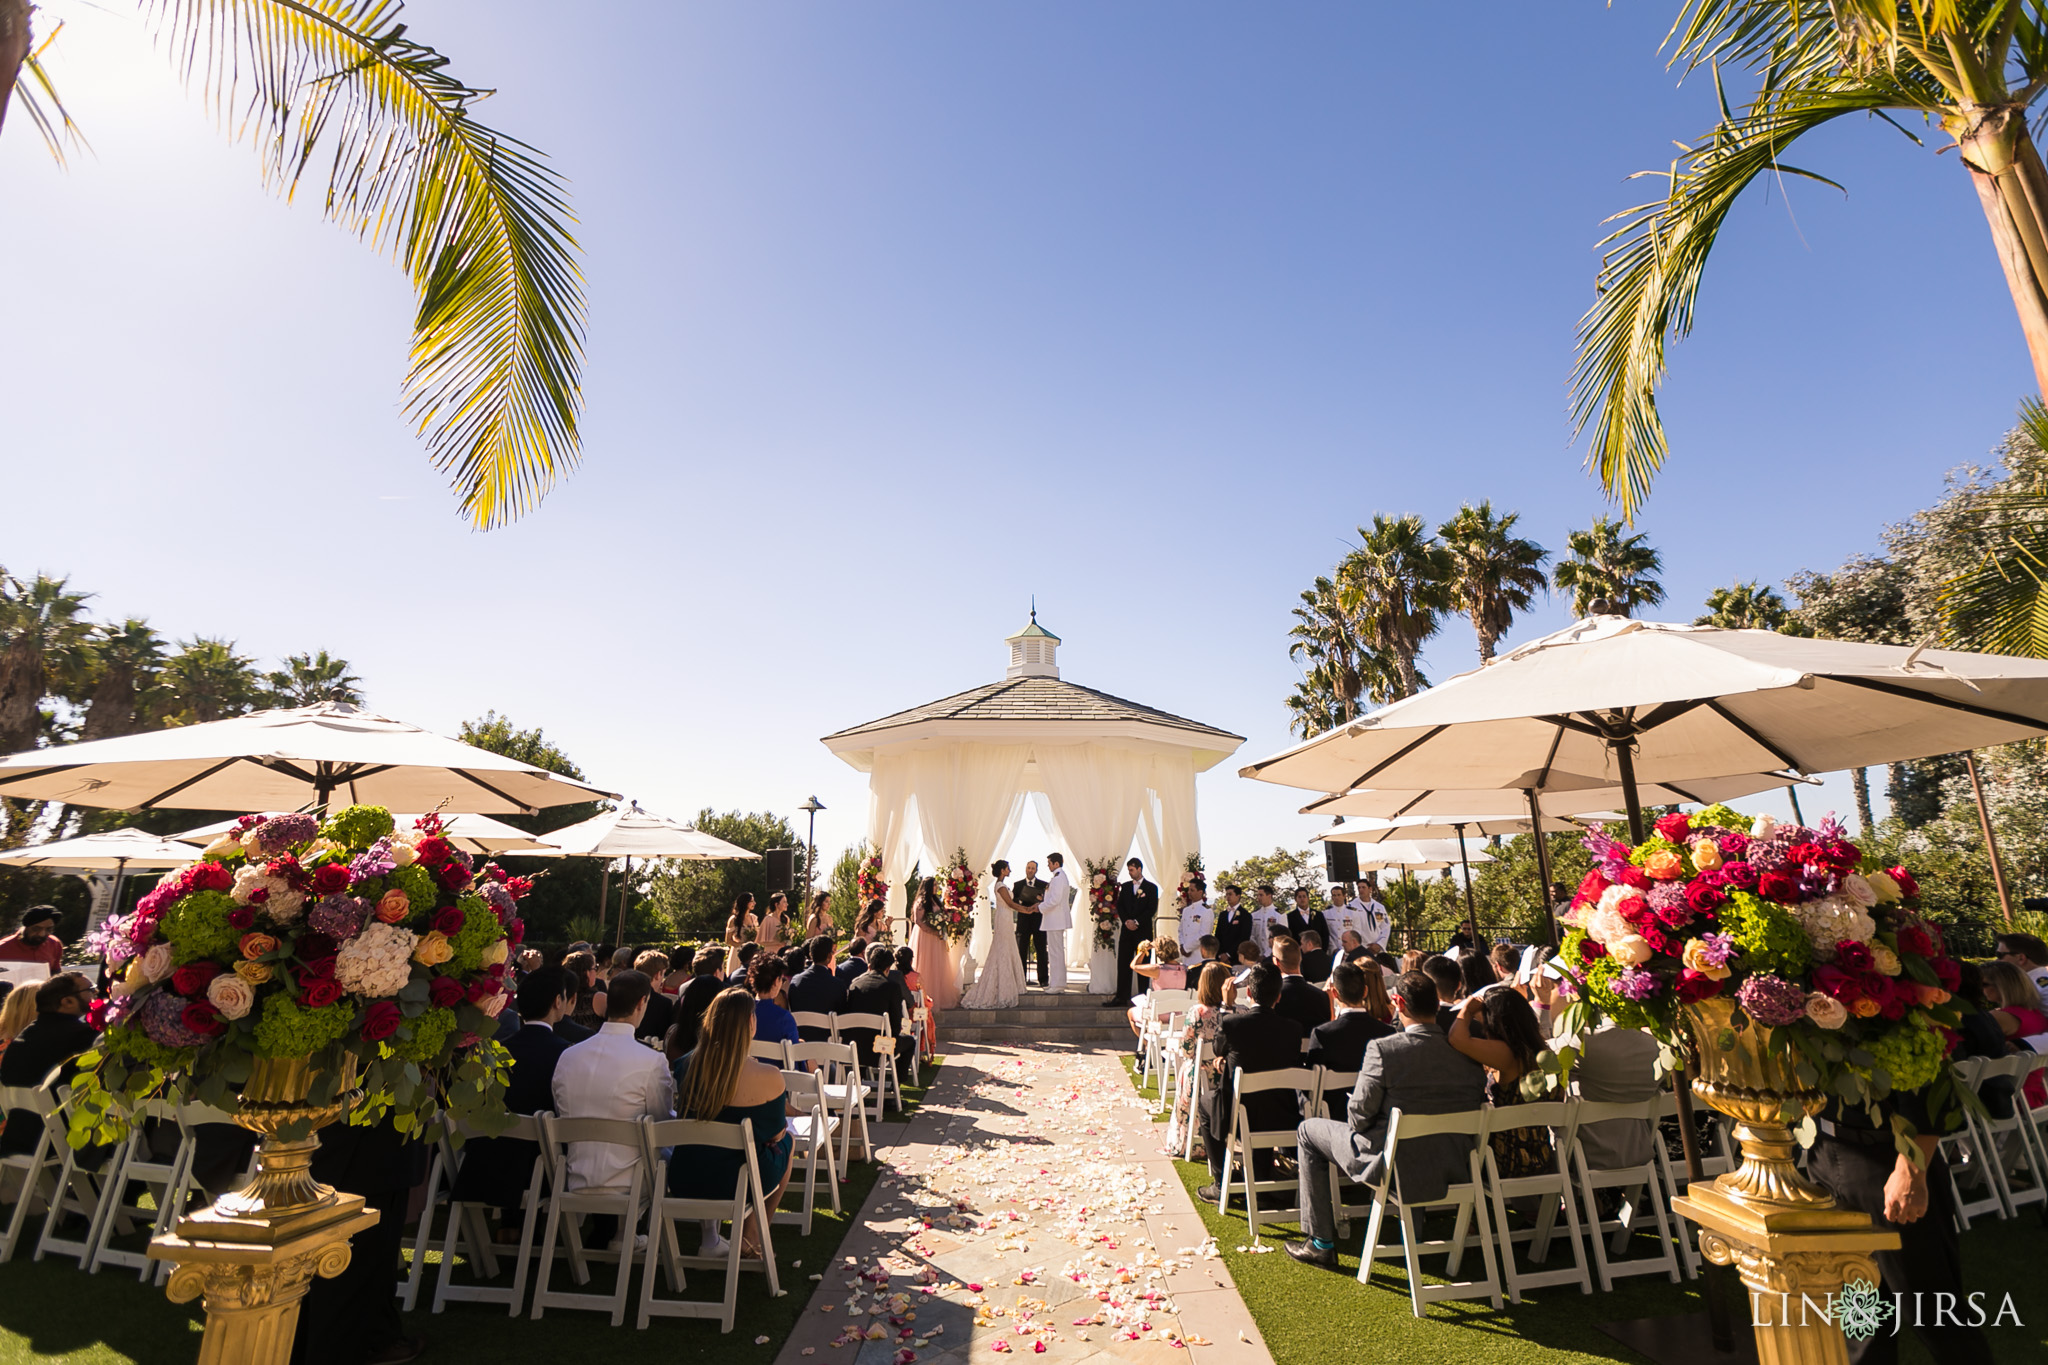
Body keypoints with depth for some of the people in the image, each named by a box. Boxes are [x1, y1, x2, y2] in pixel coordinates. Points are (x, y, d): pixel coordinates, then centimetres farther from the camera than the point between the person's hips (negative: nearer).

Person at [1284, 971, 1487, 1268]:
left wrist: (1357, 1130, 7)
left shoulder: (1383, 1049, -22)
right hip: (1454, 1171, 6)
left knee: (1308, 1130, 17)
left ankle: (1321, 1244, 23)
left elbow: (1359, 1115, -15)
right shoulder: (1468, 1052, -7)